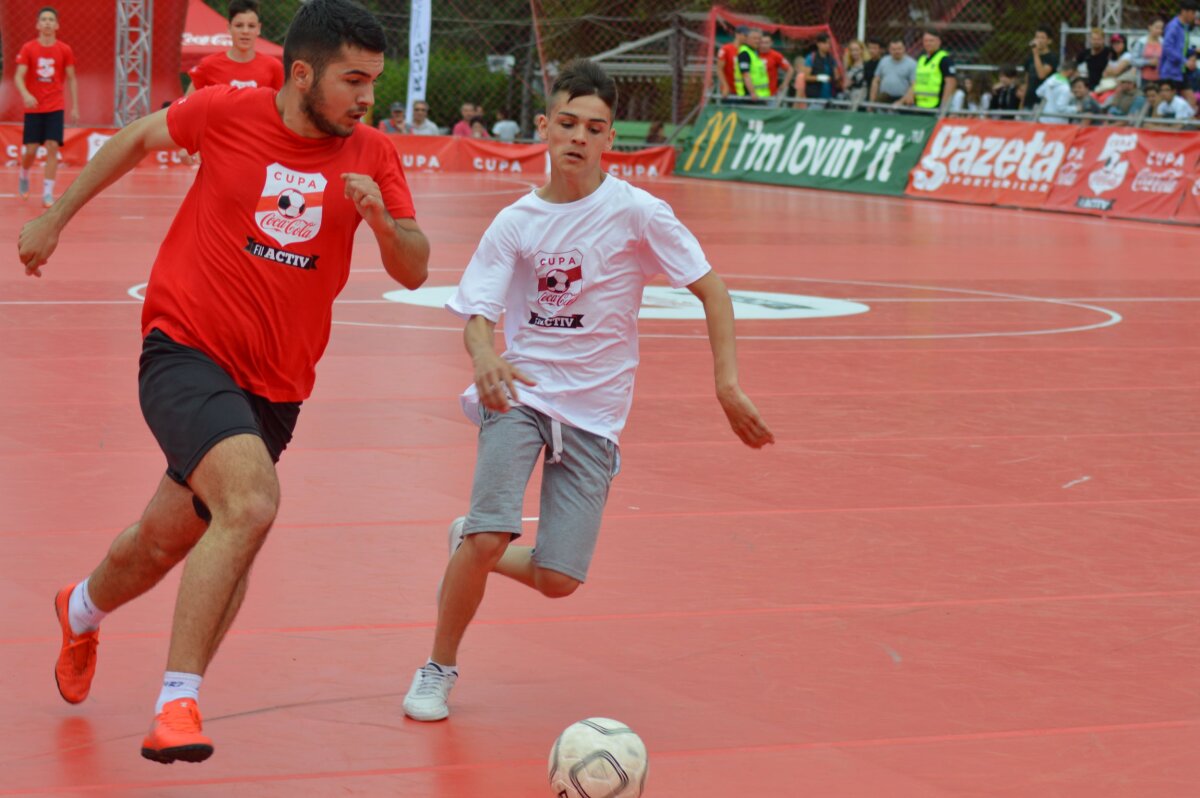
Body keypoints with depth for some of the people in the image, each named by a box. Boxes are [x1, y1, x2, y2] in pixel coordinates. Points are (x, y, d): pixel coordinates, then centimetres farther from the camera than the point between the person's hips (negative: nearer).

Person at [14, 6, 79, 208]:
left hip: (55, 108, 0)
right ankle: (23, 176, 32)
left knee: (52, 147, -10)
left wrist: (75, 107, 4)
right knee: (31, 150, 0)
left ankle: (48, 192, -7)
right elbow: (19, 76, -8)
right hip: (33, 108, 0)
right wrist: (25, 94, -28)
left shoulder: (65, 50, 1)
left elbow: (71, 79, 8)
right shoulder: (27, 49, -2)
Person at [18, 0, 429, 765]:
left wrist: (381, 218, -20)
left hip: (275, 385, 5)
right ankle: (177, 706, -26)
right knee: (252, 502, -30)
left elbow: (414, 272, 1)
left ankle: (84, 610, 54)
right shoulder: (228, 113, -7)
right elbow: (139, 138, 12)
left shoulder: (373, 156, 0)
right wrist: (56, 217, 18)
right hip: (187, 351, -5)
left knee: (163, 543, 18)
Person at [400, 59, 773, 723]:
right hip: (519, 392, 0)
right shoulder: (516, 222, -1)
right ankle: (439, 668, 0)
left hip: (593, 411, 0)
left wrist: (727, 384, -14)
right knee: (490, 536, -23)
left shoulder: (635, 213, -7)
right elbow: (477, 314, -4)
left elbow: (711, 290, -5)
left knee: (557, 581, -8)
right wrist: (485, 358, -28)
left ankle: (471, 548, 25)